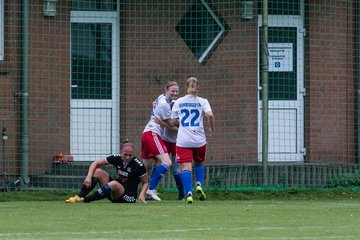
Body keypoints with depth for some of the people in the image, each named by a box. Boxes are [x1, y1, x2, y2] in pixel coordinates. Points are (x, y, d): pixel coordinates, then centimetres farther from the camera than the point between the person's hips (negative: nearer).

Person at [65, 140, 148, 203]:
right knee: (97, 172, -13)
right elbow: (95, 163, -1)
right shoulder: (116, 158, -5)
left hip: (129, 196, -5)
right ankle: (79, 197, -23)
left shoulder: (138, 165, -15)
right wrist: (89, 176, -17)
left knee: (114, 184, -37)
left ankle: (85, 200, -35)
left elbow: (145, 182, -3)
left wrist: (142, 194, -21)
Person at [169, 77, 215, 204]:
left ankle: (189, 194, -22)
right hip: (199, 140, 1)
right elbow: (210, 115, -14)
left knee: (186, 167, -6)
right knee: (199, 163, 24)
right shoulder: (202, 101, 4)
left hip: (183, 141, -1)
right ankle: (199, 185, 2)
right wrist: (212, 129, 2)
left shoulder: (178, 102, 7)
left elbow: (172, 122, 9)